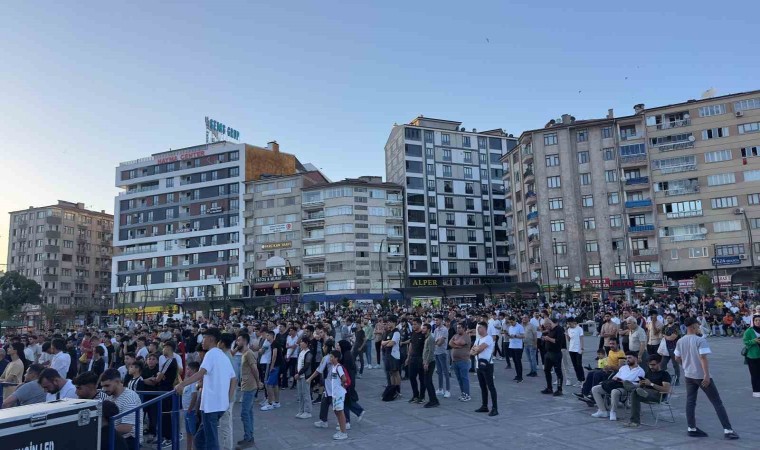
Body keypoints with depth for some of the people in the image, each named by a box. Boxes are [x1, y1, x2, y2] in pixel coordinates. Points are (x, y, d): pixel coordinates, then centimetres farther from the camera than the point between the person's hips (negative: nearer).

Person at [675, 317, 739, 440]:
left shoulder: (680, 341, 4)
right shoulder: (700, 340, -15)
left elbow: (677, 358, 11)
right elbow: (703, 358, -21)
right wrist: (707, 375, -21)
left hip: (689, 375, 6)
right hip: (702, 376, -6)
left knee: (690, 402, 9)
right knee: (717, 403, 3)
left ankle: (691, 428, 10)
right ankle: (728, 430, 4)